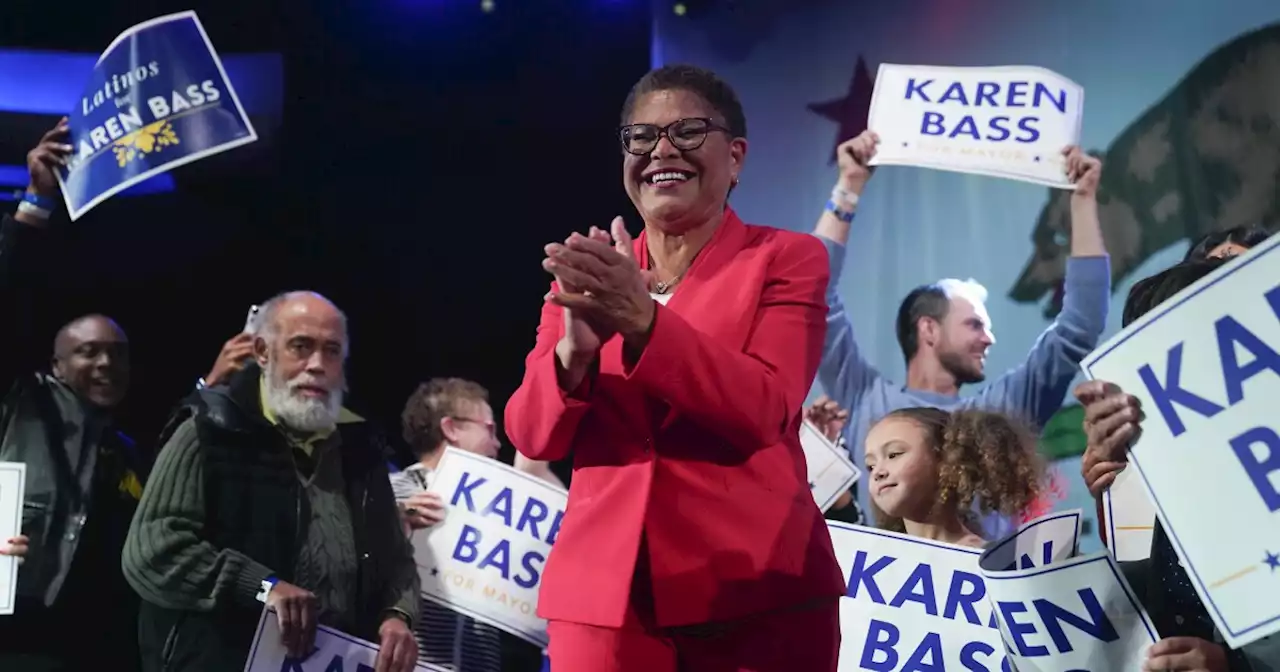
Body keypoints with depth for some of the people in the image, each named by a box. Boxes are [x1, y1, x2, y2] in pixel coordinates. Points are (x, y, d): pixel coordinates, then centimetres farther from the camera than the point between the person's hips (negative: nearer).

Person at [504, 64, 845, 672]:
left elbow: (762, 410, -13)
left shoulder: (786, 258, 1)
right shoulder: (584, 273, 10)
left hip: (753, 591, -2)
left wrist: (643, 322, -24)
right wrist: (575, 348, -18)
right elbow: (533, 434, 2)